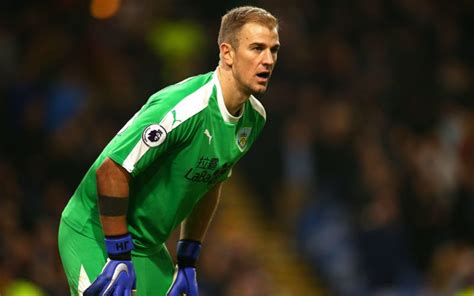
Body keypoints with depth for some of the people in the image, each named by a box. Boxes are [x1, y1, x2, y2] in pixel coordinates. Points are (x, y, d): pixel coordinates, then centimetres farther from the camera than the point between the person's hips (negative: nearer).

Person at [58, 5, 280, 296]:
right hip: (95, 236, -8)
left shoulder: (254, 117, 0)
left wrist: (188, 260, 11)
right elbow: (111, 170, -26)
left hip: (148, 246, 8)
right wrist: (119, 258, -22)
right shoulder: (186, 108, -27)